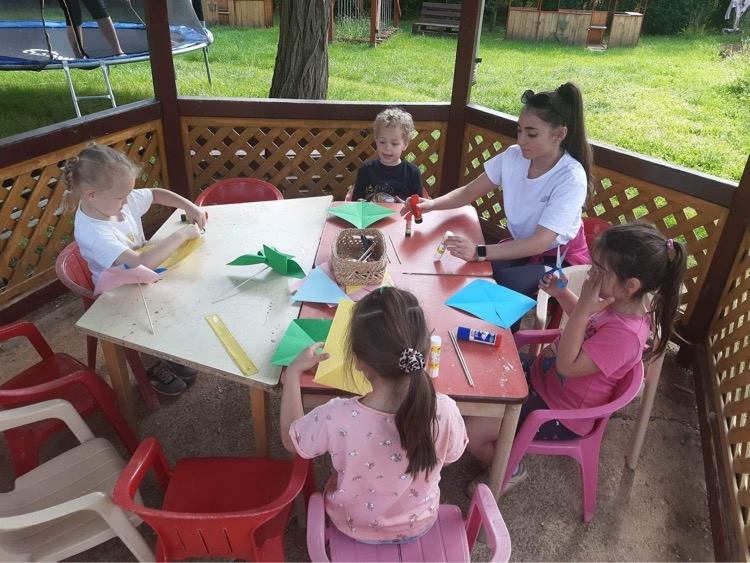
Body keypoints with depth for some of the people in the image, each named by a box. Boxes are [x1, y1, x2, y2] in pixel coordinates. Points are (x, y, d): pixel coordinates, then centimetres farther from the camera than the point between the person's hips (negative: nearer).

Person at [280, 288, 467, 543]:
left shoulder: (337, 418, -38)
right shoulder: (445, 411, -34)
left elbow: (290, 439, -14)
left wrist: (294, 370, -7)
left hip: (354, 527, -1)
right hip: (419, 524, 1)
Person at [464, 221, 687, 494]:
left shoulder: (625, 333, -33)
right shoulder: (618, 301, -8)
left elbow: (567, 366, -31)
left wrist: (583, 308, -35)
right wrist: (560, 293, -3)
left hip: (559, 413, -8)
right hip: (542, 372, 9)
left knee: (471, 431, -15)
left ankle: (509, 469, 17)